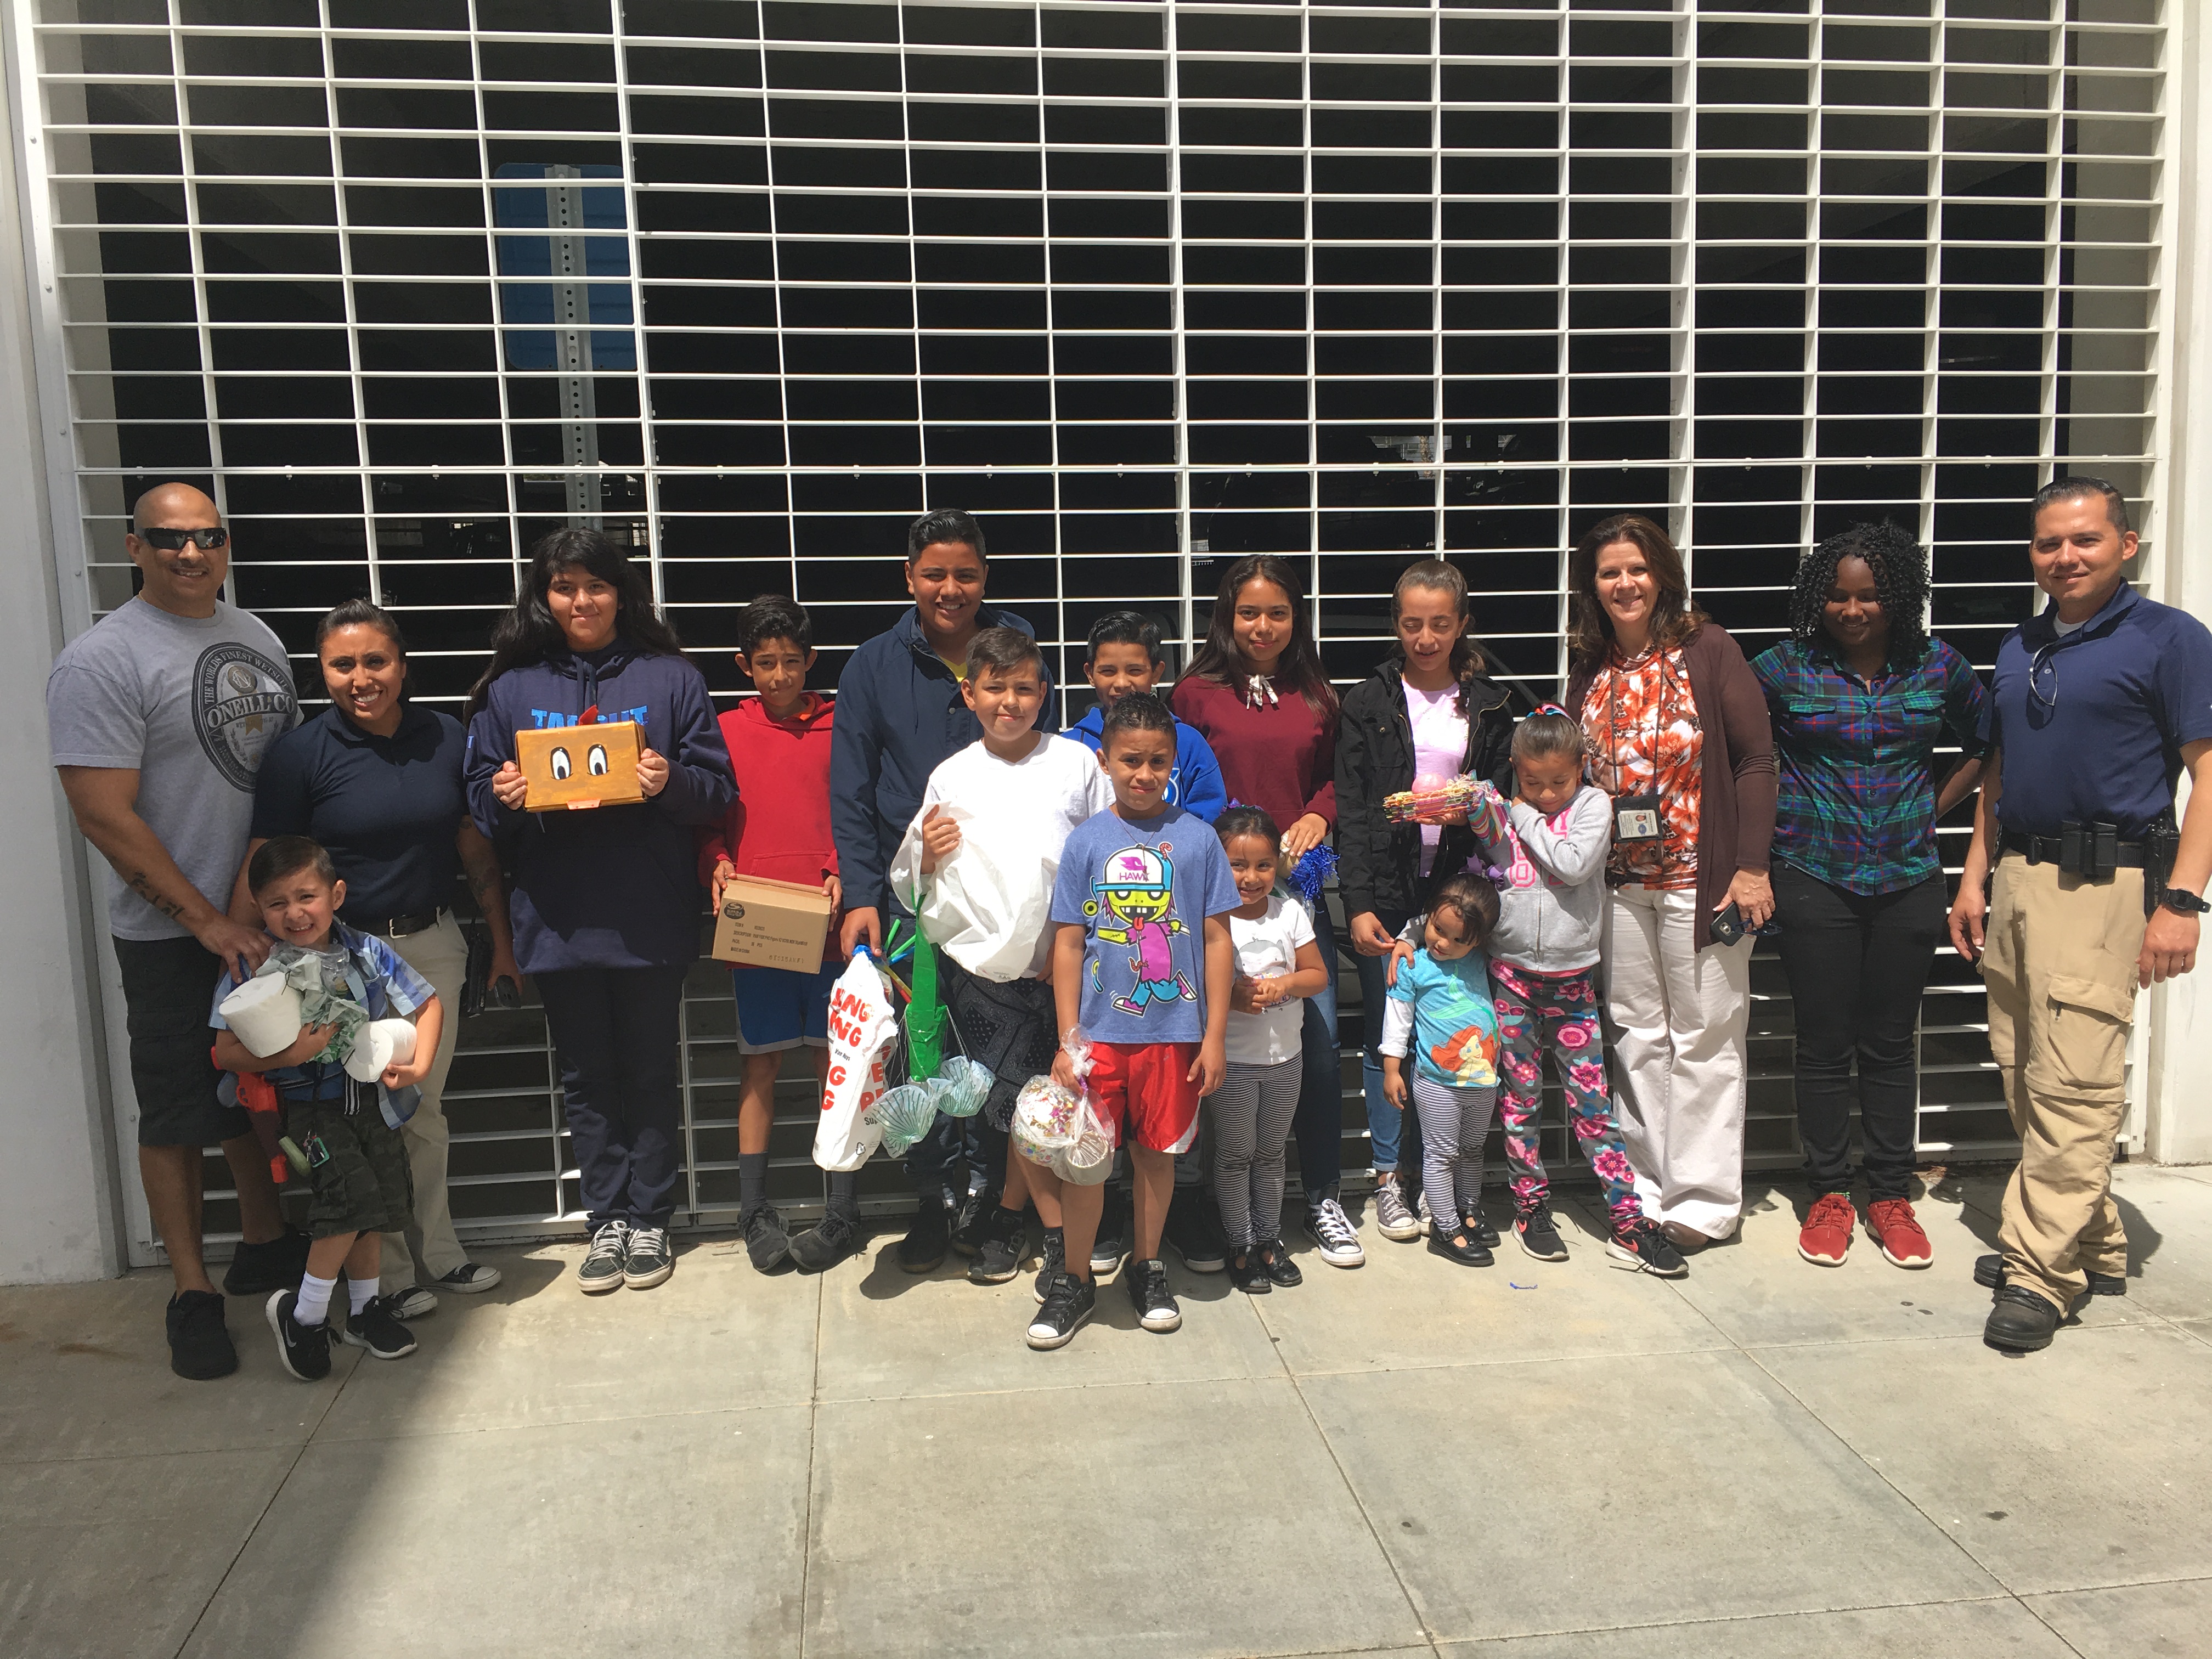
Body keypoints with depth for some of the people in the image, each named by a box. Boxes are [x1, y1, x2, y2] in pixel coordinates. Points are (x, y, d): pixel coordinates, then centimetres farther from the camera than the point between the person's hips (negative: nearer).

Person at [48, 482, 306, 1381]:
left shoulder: (255, 636, 8)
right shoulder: (100, 660, -13)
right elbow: (104, 813, -17)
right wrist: (208, 919, -16)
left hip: (270, 917, 6)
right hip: (173, 935, -6)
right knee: (177, 1112, 4)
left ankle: (264, 1245, 35)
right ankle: (192, 1291, 17)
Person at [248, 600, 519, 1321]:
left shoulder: (445, 738, 1)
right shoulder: (300, 753, -9)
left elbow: (477, 852, 8)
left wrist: (502, 943, 9)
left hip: (434, 944, 4)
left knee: (425, 1107, 16)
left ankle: (436, 1252, 31)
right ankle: (387, 1271, 22)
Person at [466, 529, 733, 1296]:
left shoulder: (670, 678, 2)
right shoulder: (510, 687, 8)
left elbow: (718, 792, 1)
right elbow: (482, 805, 11)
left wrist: (672, 781, -19)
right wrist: (503, 798, -11)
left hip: (651, 918, -2)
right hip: (557, 919, 2)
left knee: (651, 1073, 8)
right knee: (586, 1077, 11)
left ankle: (648, 1219, 22)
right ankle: (607, 1219, 24)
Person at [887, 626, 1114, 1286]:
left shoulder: (1077, 764, 2)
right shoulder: (950, 777, 6)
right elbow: (911, 883, 12)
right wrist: (928, 855, -9)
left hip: (1058, 963, 0)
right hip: (977, 959, 1)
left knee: (1017, 1100, 6)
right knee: (1018, 1100, -2)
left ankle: (1004, 1219, 27)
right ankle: (1056, 1229, 16)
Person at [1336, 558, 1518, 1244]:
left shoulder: (1490, 704, 9)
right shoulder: (1370, 702, 3)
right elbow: (1352, 808, -2)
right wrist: (1358, 904, -10)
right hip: (1387, 895, -1)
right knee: (1385, 1036, 2)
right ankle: (1390, 1179, 14)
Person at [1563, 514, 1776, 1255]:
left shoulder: (1707, 650, -5)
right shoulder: (1590, 668, 8)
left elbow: (1756, 760, -7)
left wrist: (1751, 867, -12)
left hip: (1701, 879, -5)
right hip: (1620, 883, 5)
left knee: (1704, 1038, 2)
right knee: (1637, 1036, 10)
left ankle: (1702, 1200, 13)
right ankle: (1646, 1190, 21)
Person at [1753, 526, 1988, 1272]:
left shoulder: (1937, 667, 4)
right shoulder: (1785, 667, -2)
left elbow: (1988, 747, 16)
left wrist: (1934, 807, 5)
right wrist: (1772, 811, 1)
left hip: (1908, 882, 2)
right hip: (1815, 882, -1)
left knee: (1891, 1044, 9)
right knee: (1824, 1044, 4)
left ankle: (1891, 1197, 21)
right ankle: (1829, 1196, 18)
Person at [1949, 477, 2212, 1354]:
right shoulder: (2018, 649, 17)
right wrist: (1974, 878, 15)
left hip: (2102, 884, -7)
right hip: (2015, 878, 7)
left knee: (2072, 1083, -9)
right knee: (2024, 1074, 11)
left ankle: (2041, 1273, -4)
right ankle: (2094, 1244, 24)